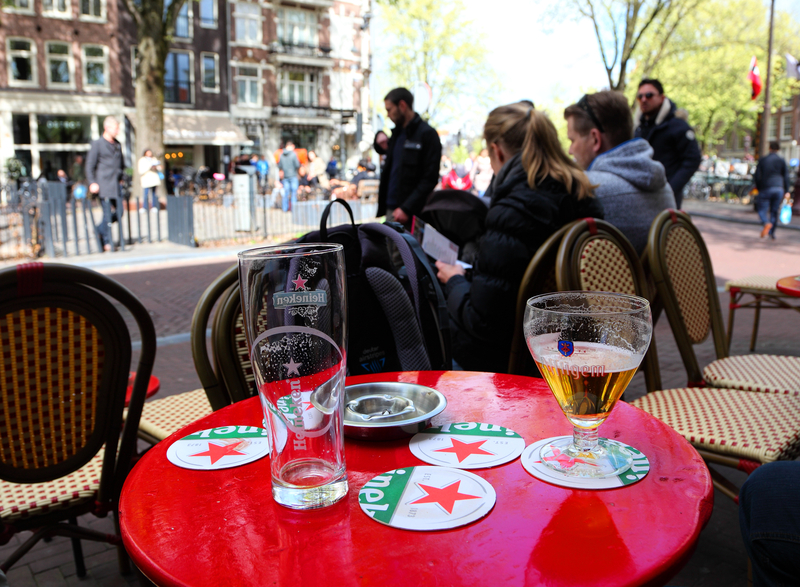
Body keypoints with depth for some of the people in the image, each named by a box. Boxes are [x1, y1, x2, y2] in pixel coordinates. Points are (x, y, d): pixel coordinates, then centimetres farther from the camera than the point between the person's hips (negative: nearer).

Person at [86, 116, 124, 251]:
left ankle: (99, 230, 24)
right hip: (104, 183, -6)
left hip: (116, 184, 6)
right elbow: (90, 164, -4)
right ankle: (107, 242, 2)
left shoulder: (118, 144, 16)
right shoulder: (97, 144, -2)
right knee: (107, 213, -6)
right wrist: (92, 182, -12)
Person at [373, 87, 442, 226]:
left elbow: (430, 179, -15)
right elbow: (382, 150, 40)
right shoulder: (397, 132, 17)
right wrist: (380, 136, 16)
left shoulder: (427, 134, -8)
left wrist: (406, 209, -21)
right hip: (390, 209, 7)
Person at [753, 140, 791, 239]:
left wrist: (758, 188, 11)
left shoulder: (762, 160, 1)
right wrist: (787, 191, 6)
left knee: (762, 209, 3)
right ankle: (772, 232, 6)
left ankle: (766, 223, -28)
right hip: (779, 189, 2)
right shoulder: (782, 160, 5)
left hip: (765, 189, -2)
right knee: (774, 211, 10)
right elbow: (786, 176, 2)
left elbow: (757, 176, -2)